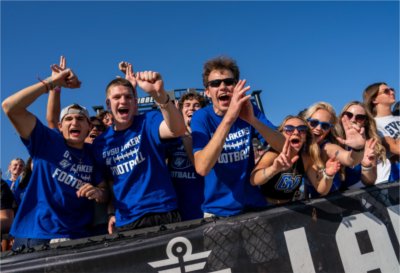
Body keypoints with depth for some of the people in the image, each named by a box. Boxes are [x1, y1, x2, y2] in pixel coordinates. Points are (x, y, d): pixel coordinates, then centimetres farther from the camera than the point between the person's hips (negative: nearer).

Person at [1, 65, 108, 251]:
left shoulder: (94, 157, 6)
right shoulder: (47, 140, 0)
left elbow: (104, 194, 11)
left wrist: (99, 194, -14)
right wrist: (53, 82, -12)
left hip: (74, 238, 2)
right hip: (33, 235, -1)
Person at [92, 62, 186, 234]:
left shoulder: (147, 122, -6)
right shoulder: (100, 142, 6)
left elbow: (177, 130, -28)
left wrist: (159, 94, -42)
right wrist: (112, 212, 10)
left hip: (161, 214, -3)